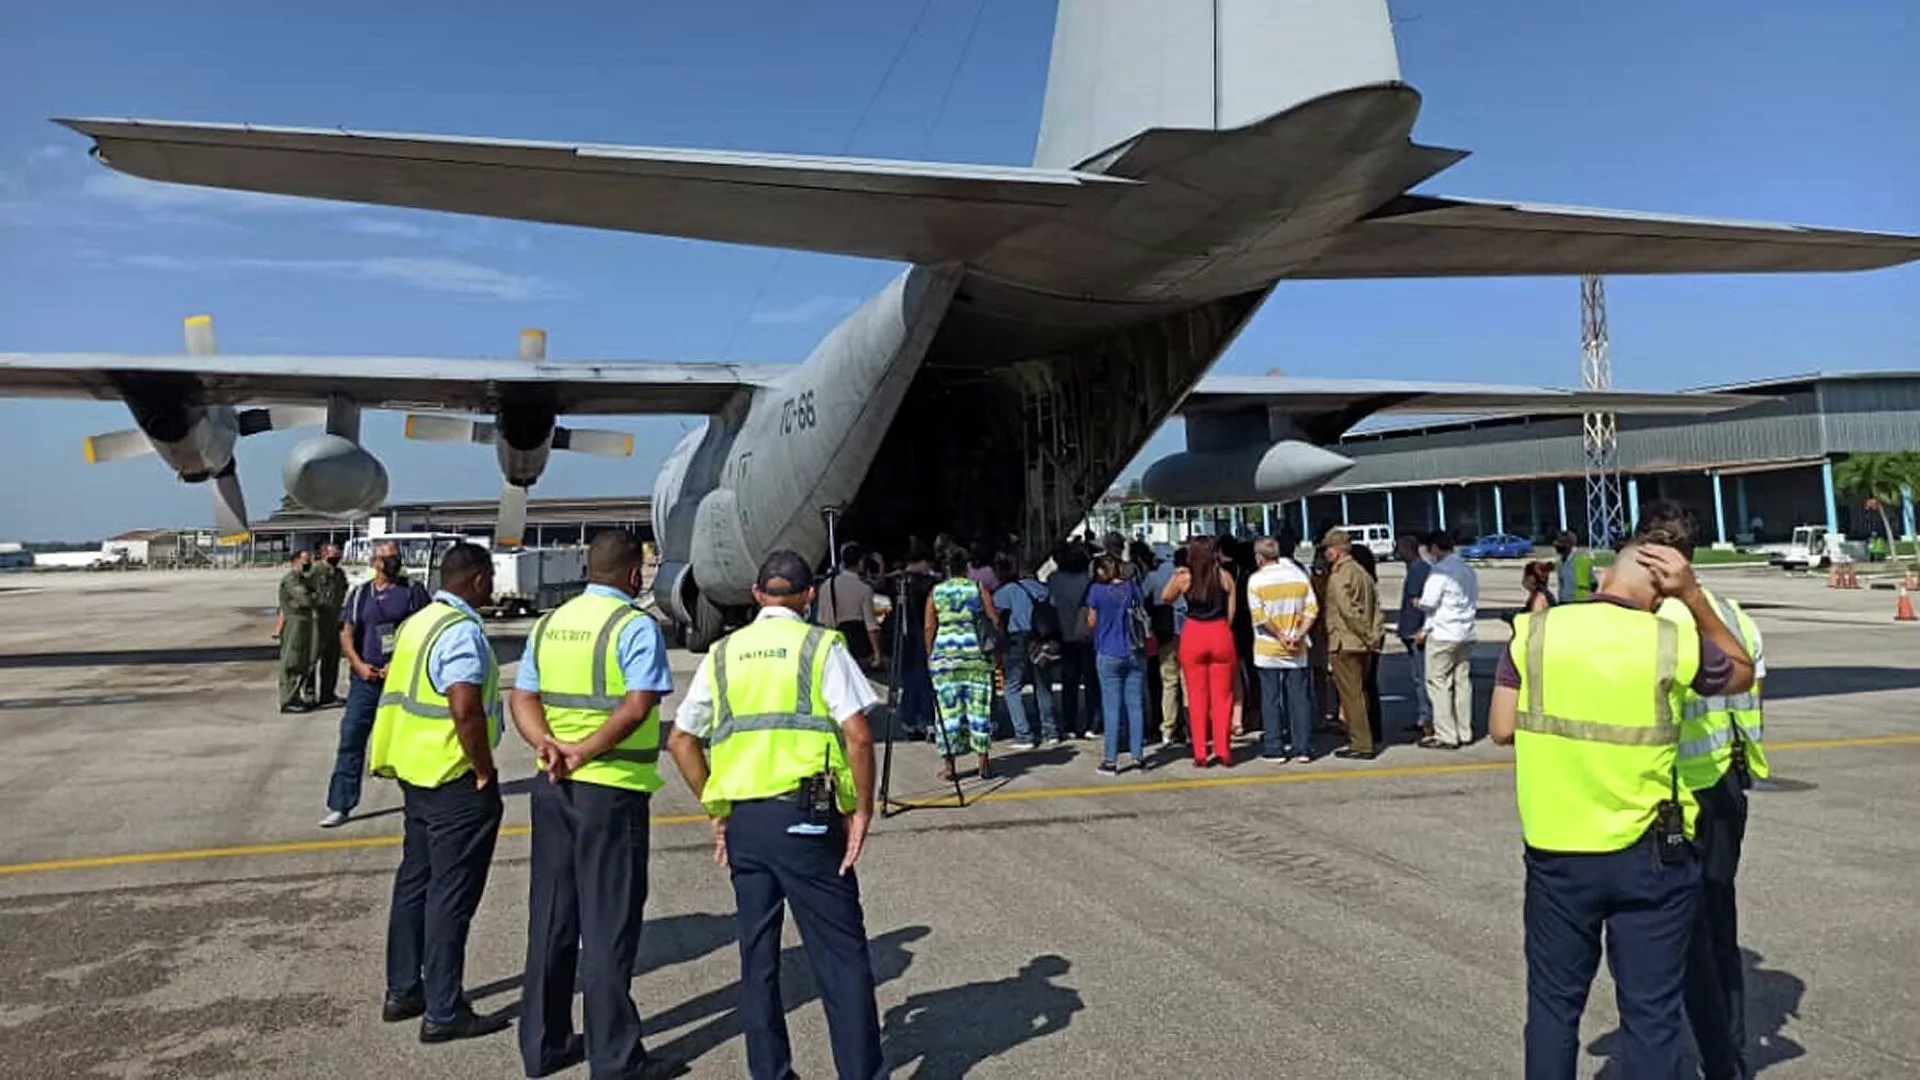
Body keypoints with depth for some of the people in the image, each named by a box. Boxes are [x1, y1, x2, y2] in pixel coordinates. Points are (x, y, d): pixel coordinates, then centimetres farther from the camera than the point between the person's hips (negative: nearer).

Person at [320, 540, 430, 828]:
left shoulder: (413, 591, 0)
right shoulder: (360, 594, 8)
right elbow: (347, 635, 9)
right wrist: (359, 666, -7)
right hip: (366, 677, 2)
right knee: (351, 737, -3)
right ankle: (340, 806, 1)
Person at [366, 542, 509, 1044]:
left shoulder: (418, 622, 13)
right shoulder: (462, 630, -18)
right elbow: (465, 710, -28)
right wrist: (486, 773, -16)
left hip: (417, 772, 10)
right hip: (456, 781, -10)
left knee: (415, 879, 18)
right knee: (451, 894, -2)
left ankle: (402, 992, 29)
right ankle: (443, 1012, 6)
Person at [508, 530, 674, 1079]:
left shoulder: (549, 623, 11)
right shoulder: (636, 626, -11)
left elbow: (523, 698, 4)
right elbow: (637, 706, -22)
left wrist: (548, 744, -10)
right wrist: (584, 752, -18)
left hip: (551, 787, 6)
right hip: (611, 789, -6)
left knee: (550, 917, 15)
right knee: (608, 925, 2)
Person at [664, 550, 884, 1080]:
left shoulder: (723, 653, 11)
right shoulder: (821, 646, -2)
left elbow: (681, 741, 13)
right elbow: (857, 736, -12)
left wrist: (717, 811, 17)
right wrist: (862, 810, -3)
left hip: (740, 818, 5)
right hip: (804, 816, -4)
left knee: (757, 955, 14)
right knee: (841, 953, 3)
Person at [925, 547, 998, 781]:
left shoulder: (936, 592, 5)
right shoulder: (978, 588, 3)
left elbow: (929, 627, 2)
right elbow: (995, 619, 0)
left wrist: (930, 655, 10)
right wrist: (993, 644, 13)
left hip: (944, 654, 1)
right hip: (976, 653, 0)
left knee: (948, 709, 3)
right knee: (979, 708, 5)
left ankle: (947, 763, 2)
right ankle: (983, 762, 7)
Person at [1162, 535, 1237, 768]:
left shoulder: (1184, 578, -4)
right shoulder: (1225, 577, -2)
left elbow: (1165, 598, 12)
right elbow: (1231, 612, 0)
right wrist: (1220, 630, 11)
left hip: (1193, 636, 0)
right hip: (1220, 635, 1)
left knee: (1196, 697, 6)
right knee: (1222, 696, 8)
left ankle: (1201, 754, 7)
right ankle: (1222, 751, 10)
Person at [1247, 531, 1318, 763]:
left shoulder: (1256, 579, -6)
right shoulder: (1299, 574, 4)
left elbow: (1259, 617, -13)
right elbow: (1312, 610, -2)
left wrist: (1280, 636, -8)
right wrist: (1298, 635, -6)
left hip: (1268, 650, -3)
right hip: (1297, 650, 3)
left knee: (1271, 700, 4)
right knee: (1299, 698, 7)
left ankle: (1274, 749, 6)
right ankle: (1302, 748, 8)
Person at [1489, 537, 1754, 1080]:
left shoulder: (1533, 632, -7)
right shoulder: (1672, 644, -9)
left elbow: (1502, 729, -4)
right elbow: (1742, 674, 11)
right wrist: (1694, 597, 3)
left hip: (1556, 852, 1)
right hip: (1650, 857, -1)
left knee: (1554, 1003, 16)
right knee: (1651, 1012, 12)